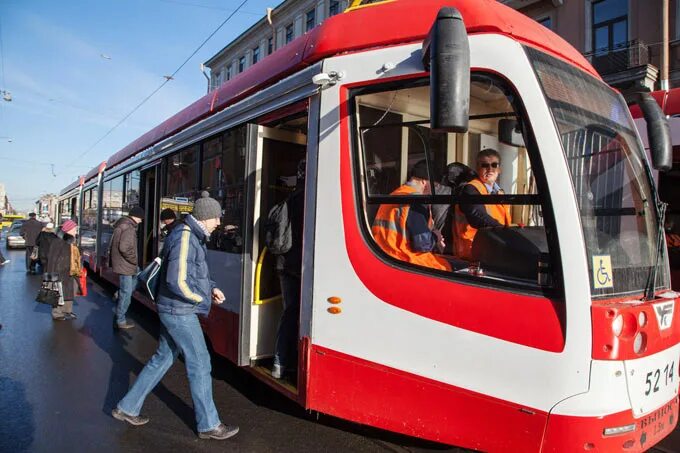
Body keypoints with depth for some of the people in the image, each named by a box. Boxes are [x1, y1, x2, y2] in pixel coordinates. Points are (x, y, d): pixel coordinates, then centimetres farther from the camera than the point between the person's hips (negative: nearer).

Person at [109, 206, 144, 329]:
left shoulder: (121, 224, 12)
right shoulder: (129, 228, -20)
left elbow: (117, 244, 18)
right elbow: (124, 248, -29)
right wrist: (135, 261, -16)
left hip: (120, 263, 10)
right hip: (125, 265, -10)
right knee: (126, 293, -1)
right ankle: (120, 321, 7)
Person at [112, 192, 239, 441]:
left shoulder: (194, 237, 10)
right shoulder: (184, 238, -21)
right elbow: (178, 282, -27)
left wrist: (211, 287, 6)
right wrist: (203, 299, -14)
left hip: (173, 310, 10)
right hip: (180, 311, -10)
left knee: (162, 358, 19)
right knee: (199, 364, 0)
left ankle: (127, 407, 32)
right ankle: (208, 425, 13)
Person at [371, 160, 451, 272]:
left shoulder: (394, 195, 15)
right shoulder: (416, 201, -14)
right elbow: (423, 244, -18)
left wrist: (434, 241, 15)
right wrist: (435, 237, 3)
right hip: (401, 261, -9)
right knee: (445, 266, 4)